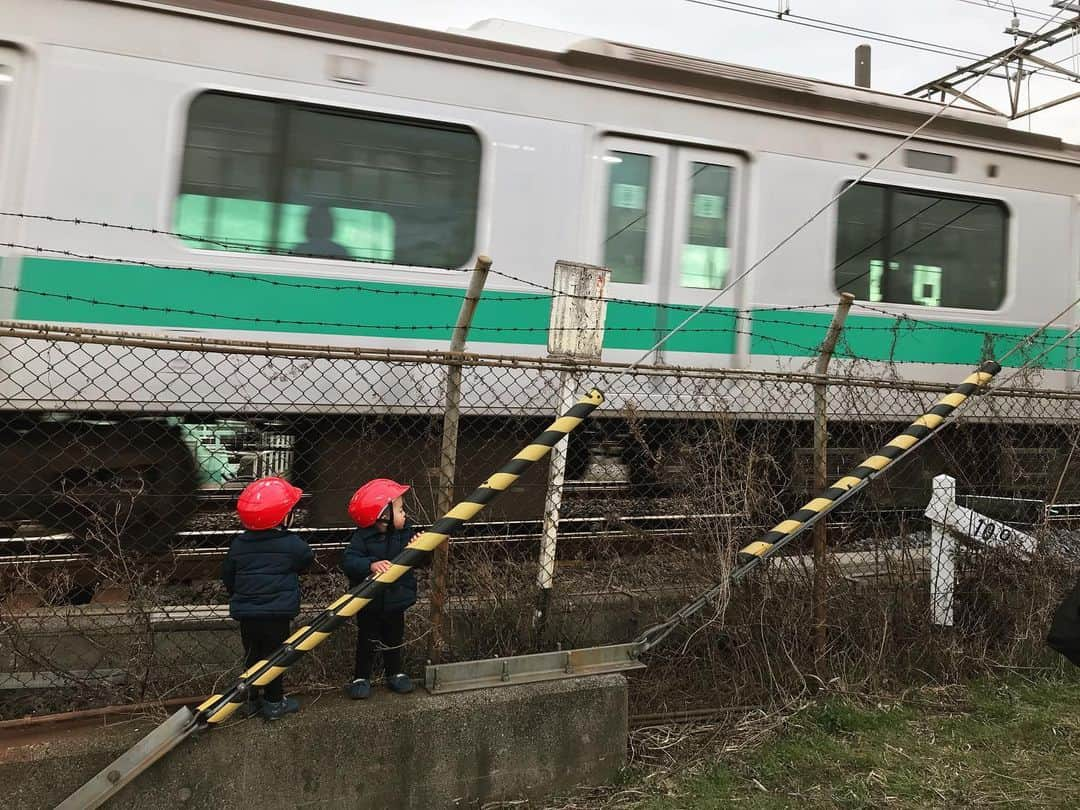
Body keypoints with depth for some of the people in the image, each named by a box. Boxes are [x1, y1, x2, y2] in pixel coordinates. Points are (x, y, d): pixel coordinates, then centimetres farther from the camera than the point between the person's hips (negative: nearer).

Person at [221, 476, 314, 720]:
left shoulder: (239, 544, -1)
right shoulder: (292, 544, -14)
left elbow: (228, 576, 9)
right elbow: (306, 561, 5)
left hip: (246, 613, 4)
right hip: (277, 614, -4)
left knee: (252, 655, 18)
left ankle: (251, 700, 28)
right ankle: (273, 702, 19)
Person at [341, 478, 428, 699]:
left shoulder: (406, 532, -6)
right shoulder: (363, 538, -20)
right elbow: (348, 561, -30)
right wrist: (371, 565, -46)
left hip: (396, 600, 4)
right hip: (369, 603, -4)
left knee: (394, 639, 20)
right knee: (367, 641, 11)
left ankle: (394, 673, 39)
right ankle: (361, 677, 27)